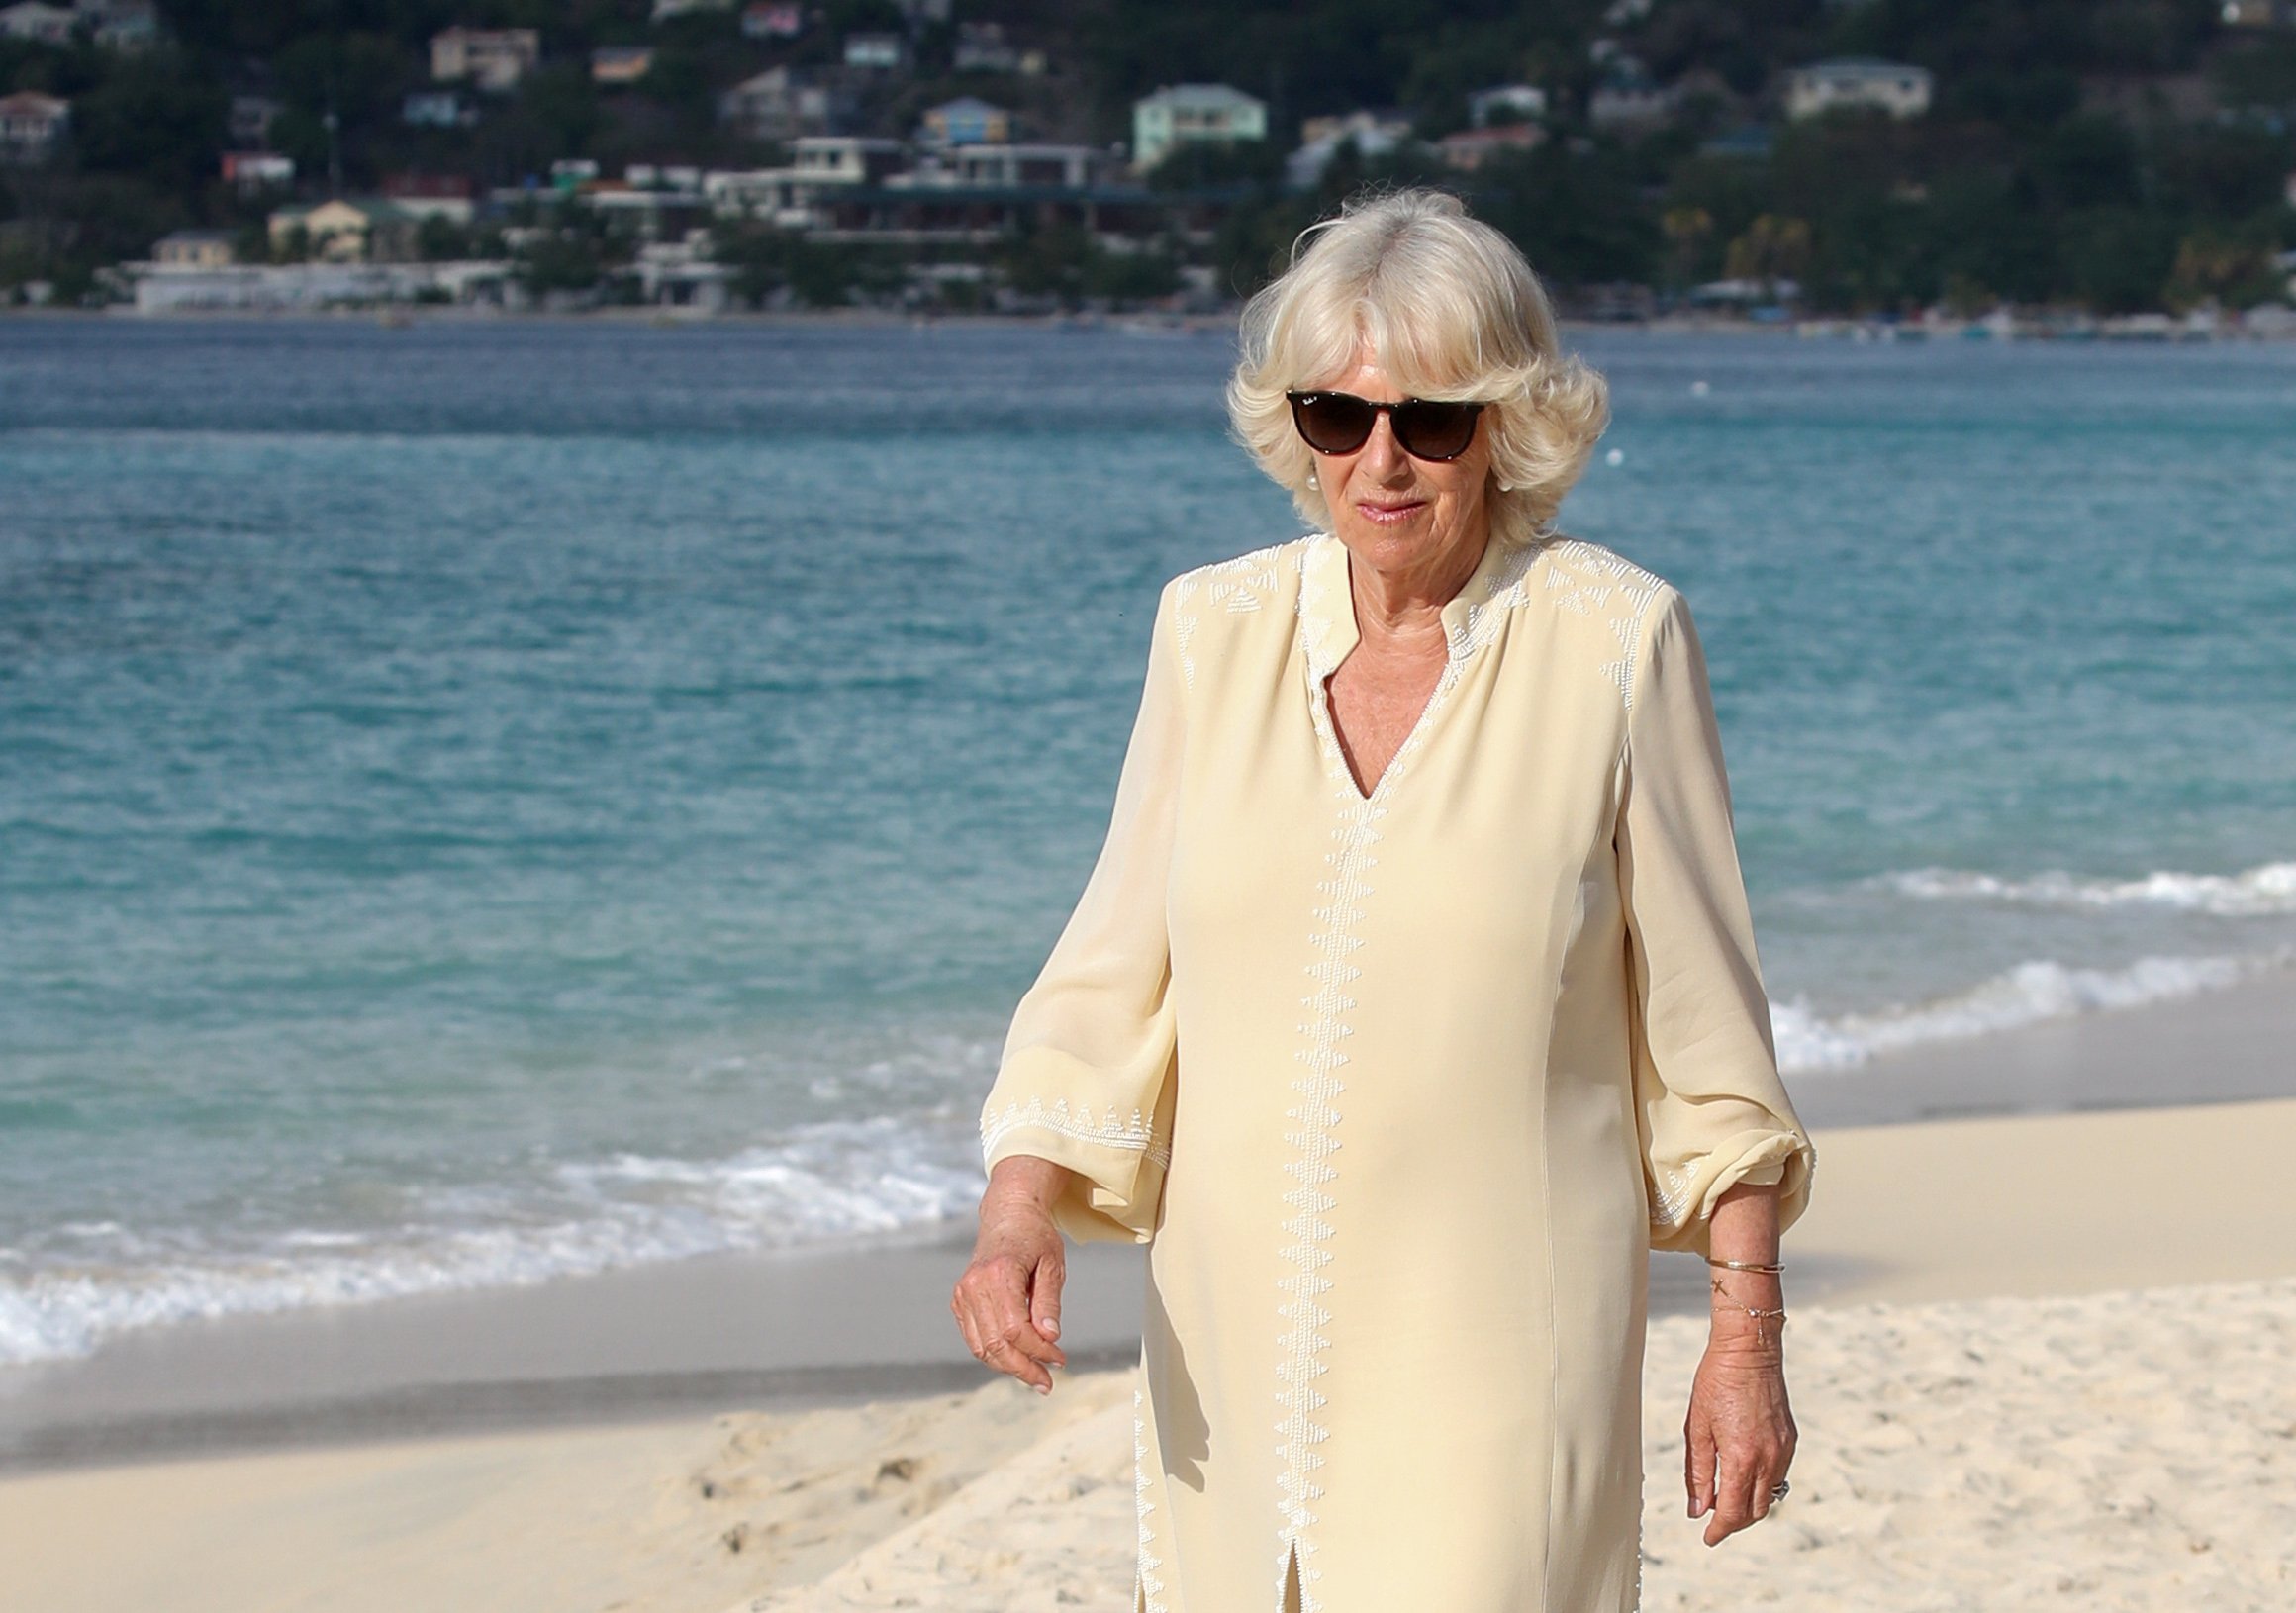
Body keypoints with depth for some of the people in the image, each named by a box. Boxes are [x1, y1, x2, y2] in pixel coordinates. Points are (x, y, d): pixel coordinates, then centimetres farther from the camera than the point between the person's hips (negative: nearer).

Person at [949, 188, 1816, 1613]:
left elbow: (1702, 1017, -1)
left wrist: (1748, 1333, 0)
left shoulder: (1615, 641, -7)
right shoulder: (1215, 632, 3)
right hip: (1240, 1338, 4)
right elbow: (1115, 976, 8)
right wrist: (1020, 1207, -7)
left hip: (1493, 1353, -4)